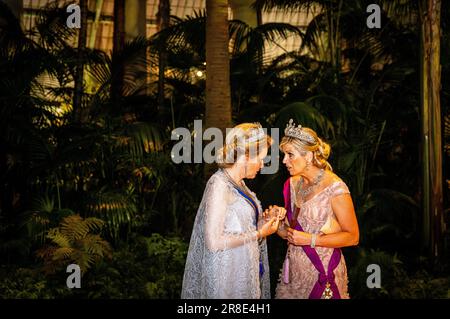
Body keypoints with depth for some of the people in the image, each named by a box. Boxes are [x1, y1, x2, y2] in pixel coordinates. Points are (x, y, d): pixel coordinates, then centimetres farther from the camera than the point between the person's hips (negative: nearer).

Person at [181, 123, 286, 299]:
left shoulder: (238, 183, 7)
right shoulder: (219, 184, -20)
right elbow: (214, 240, -25)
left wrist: (267, 219, 1)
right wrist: (259, 234, -18)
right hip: (226, 278, -8)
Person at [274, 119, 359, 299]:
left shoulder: (334, 188, -16)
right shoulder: (292, 184, 5)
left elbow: (352, 236, -13)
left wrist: (310, 240, -18)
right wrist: (278, 225, -4)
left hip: (322, 269, -6)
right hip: (293, 268, 6)